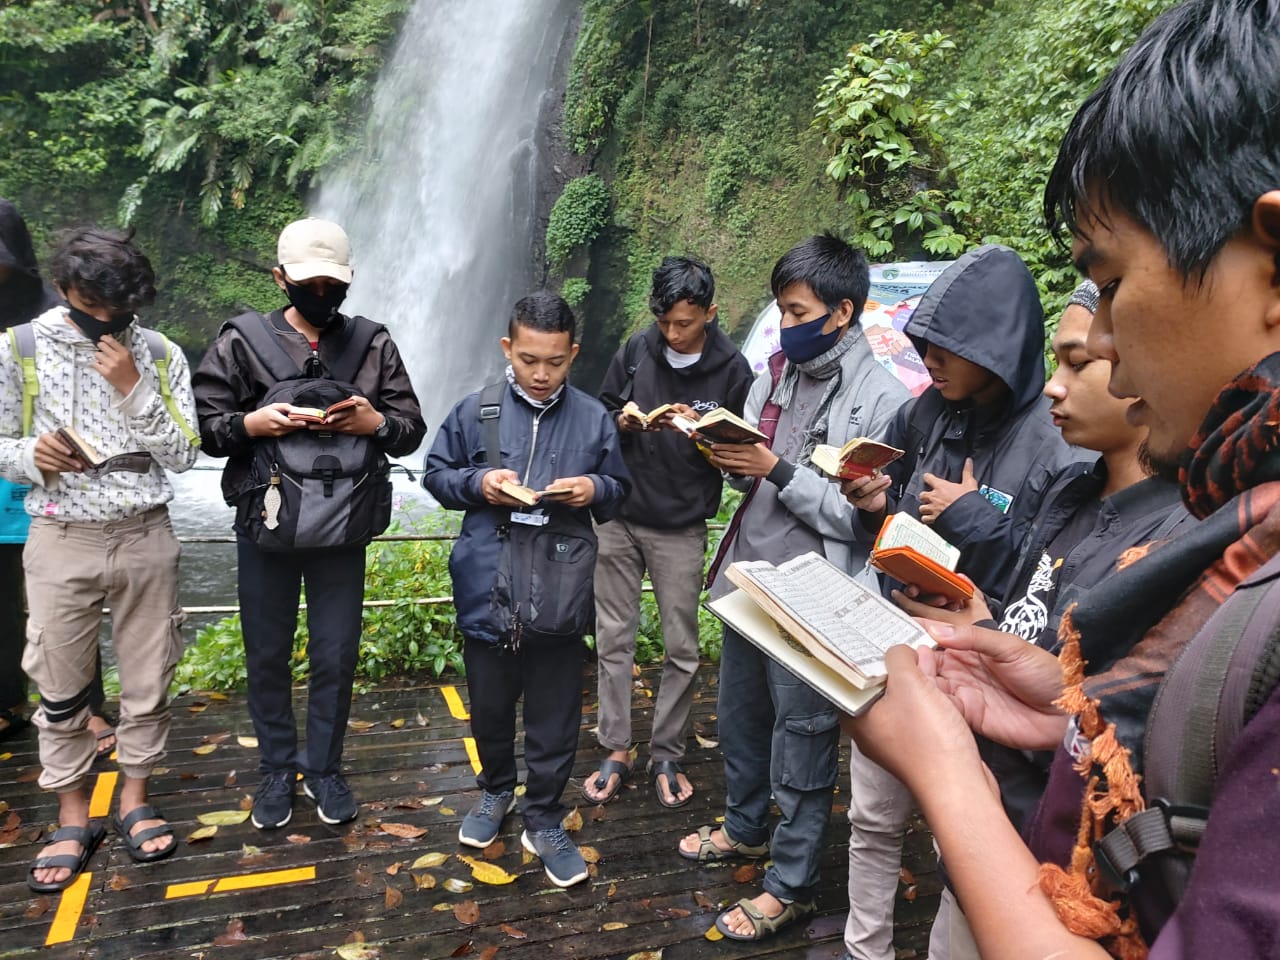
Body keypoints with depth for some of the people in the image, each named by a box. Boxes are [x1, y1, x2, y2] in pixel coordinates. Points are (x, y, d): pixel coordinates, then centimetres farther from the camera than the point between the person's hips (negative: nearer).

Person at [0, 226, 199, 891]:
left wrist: (133, 388, -15)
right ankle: (72, 819, 25)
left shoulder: (160, 355, 0)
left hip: (146, 538, 1)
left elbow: (183, 455, -4)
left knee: (147, 679, 9)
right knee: (61, 687, 8)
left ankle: (134, 802, 27)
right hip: (62, 541, 0)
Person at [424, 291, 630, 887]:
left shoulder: (594, 419, 0)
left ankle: (544, 821, 29)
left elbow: (619, 491, 10)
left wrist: (595, 490, -12)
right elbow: (436, 474, 8)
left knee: (555, 719, 10)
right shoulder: (476, 411, -2)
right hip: (486, 591, 1)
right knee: (489, 707, 19)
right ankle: (496, 791, 45)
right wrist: (476, 482, -12)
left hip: (560, 597, 0)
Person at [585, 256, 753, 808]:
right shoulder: (637, 350, 0)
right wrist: (622, 422, -13)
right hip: (619, 518, 2)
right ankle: (616, 752, 21)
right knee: (613, 639, 7)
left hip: (681, 528, -1)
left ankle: (666, 756, 22)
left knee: (682, 649, 6)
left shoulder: (732, 369, -5)